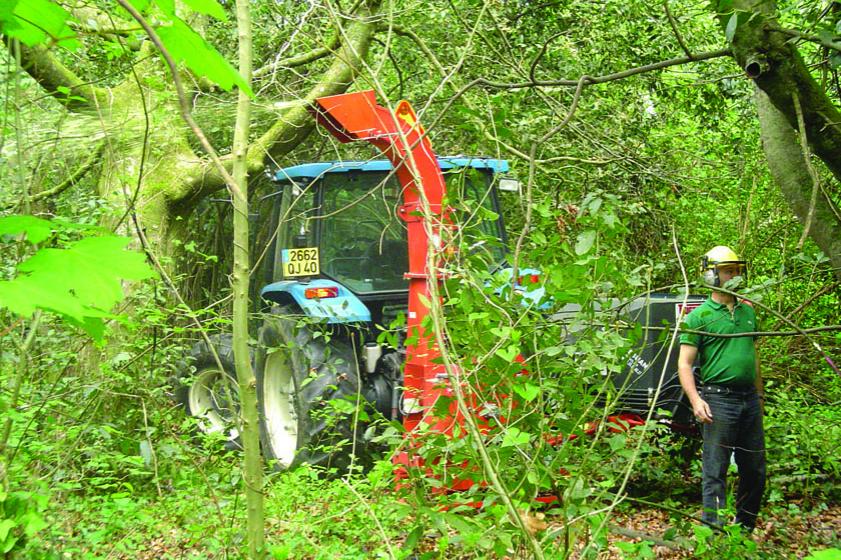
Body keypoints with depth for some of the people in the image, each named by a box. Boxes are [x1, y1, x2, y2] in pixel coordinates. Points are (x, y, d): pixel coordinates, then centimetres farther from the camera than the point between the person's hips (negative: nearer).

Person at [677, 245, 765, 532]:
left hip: (749, 399, 6)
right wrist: (696, 400, -21)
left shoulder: (747, 312, 15)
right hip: (718, 399, -6)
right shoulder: (699, 316, -4)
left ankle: (744, 530, 25)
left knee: (755, 470, 11)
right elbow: (685, 363, -8)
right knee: (715, 471, -4)